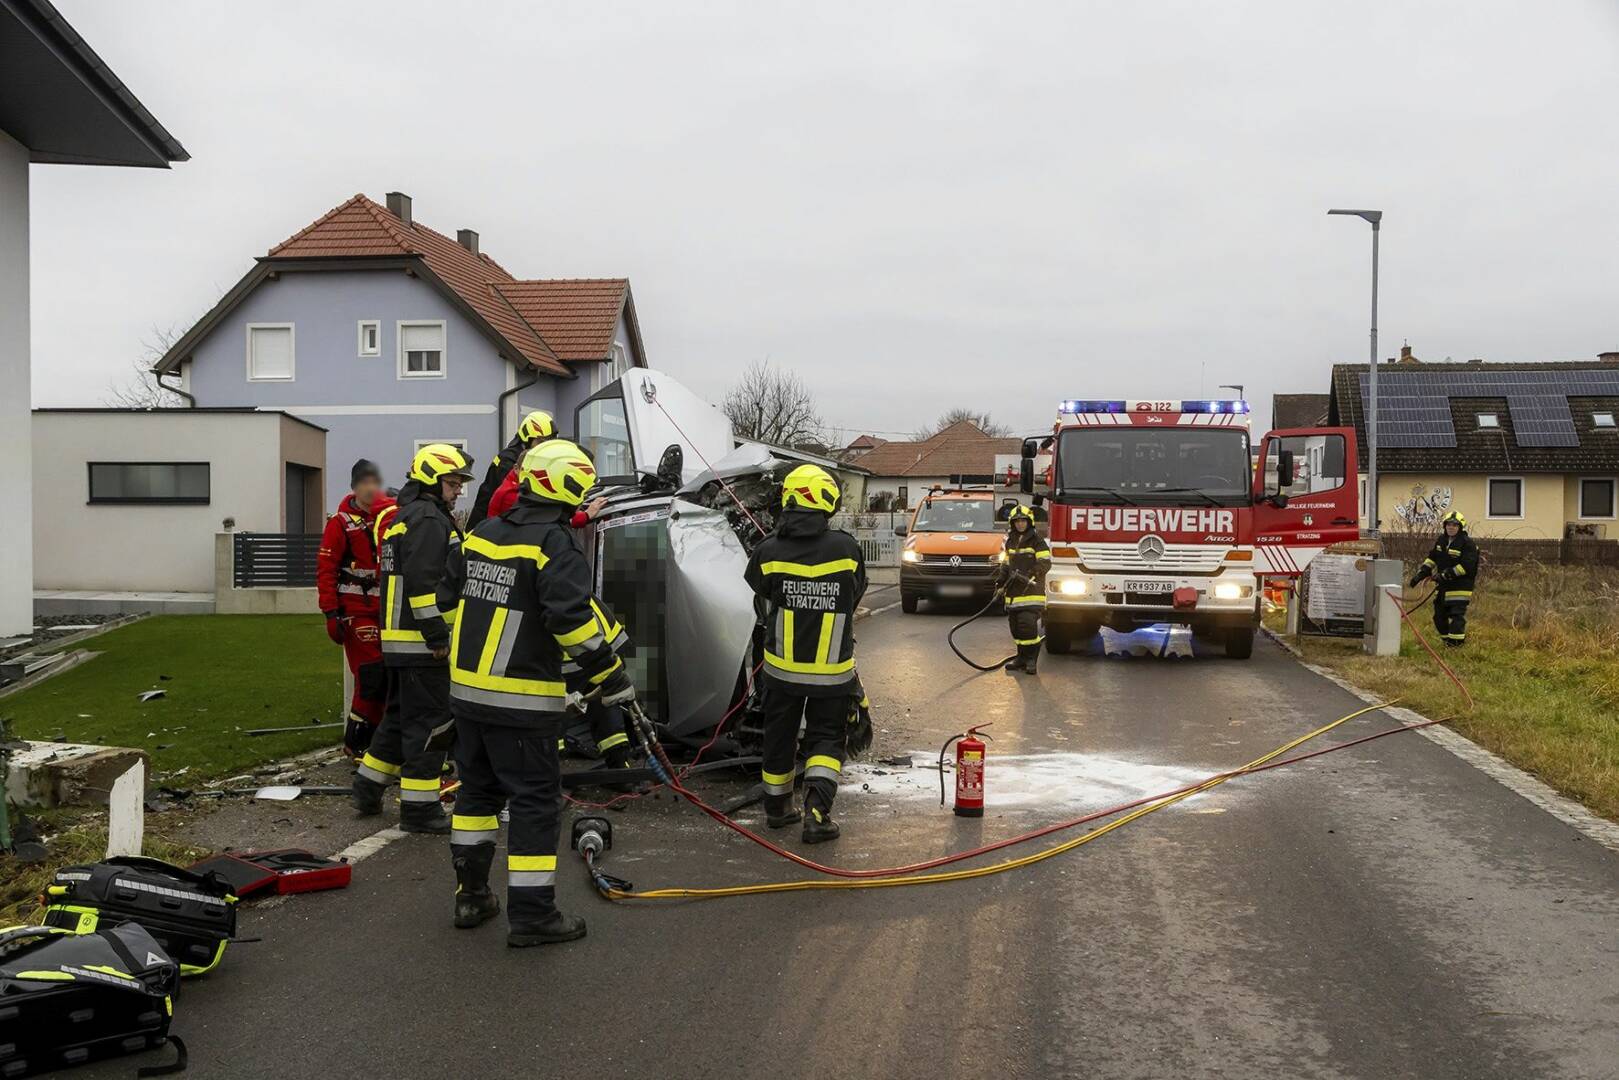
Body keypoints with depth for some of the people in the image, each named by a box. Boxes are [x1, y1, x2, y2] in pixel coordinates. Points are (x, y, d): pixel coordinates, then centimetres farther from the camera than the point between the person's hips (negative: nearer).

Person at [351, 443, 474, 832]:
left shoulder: (403, 516, 21)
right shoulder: (428, 519, -14)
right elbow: (422, 582, -23)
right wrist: (437, 637, -20)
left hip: (399, 639, 11)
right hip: (421, 643, -11)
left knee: (400, 716, 20)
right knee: (427, 721, -5)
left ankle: (368, 788, 29)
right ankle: (419, 808, 0)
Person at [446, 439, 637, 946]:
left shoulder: (484, 534, 10)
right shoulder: (554, 544, -15)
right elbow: (573, 618, -24)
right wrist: (611, 676, -17)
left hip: (468, 689, 8)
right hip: (522, 700, -8)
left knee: (478, 789, 19)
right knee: (536, 800, 1)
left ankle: (471, 895, 28)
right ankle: (531, 914, 4)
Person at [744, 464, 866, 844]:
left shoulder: (768, 551, -11)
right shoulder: (846, 548, -11)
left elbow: (762, 607, 4)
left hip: (782, 666, 1)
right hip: (833, 669, -1)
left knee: (779, 737, 18)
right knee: (826, 739, 9)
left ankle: (777, 807, 31)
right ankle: (817, 811, -8)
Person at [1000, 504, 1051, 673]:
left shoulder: (1036, 540, -4)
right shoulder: (1011, 542, 17)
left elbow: (1045, 563, -10)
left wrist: (1029, 575, -21)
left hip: (1032, 591, -7)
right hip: (1014, 592, 7)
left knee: (1028, 624, -15)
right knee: (1016, 626, 7)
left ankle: (1032, 659, -7)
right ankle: (1022, 657, 17)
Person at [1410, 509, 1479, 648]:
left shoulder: (1467, 543, -13)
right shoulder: (1441, 540, 11)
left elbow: (1466, 566, -20)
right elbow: (1431, 558, 16)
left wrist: (1447, 575, -24)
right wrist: (1421, 574, 5)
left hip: (1460, 587, -8)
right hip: (1442, 586, 8)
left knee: (1457, 615, -13)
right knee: (1439, 616, 14)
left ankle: (1456, 643, -10)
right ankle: (1447, 640, 29)